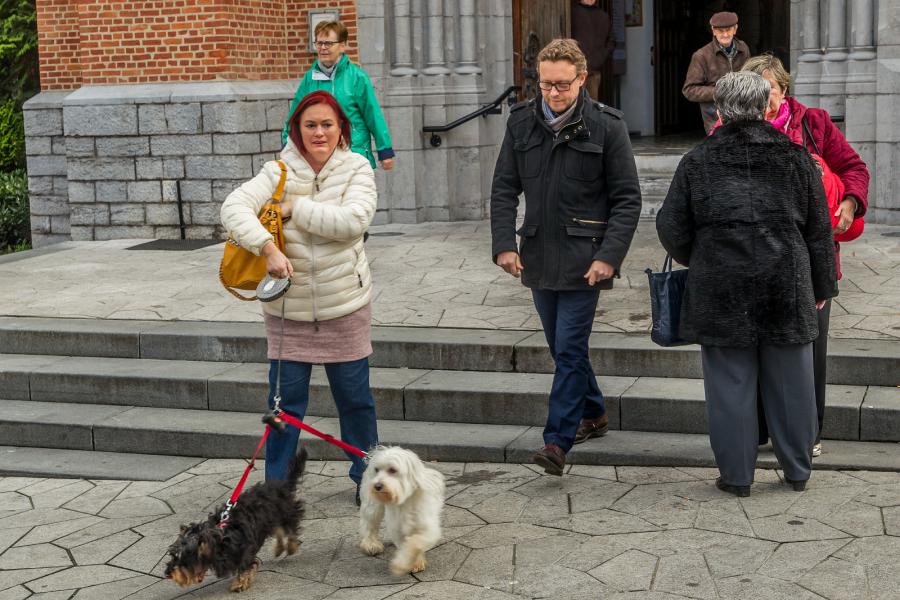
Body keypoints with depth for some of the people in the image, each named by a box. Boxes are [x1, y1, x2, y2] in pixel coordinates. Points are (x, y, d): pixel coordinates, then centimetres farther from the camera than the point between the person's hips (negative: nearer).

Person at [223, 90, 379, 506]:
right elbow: (234, 207, -16)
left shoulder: (356, 169, -3)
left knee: (355, 398, 11)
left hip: (344, 306, 0)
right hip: (289, 309, 0)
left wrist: (296, 207, -17)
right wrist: (268, 247, -30)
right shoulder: (279, 172, -3)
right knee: (285, 402, 3)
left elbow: (353, 221, -20)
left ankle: (367, 478, 30)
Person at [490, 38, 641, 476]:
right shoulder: (521, 121, 3)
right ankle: (593, 414, 35)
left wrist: (609, 256, -15)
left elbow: (627, 199, -5)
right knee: (561, 347, 16)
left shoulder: (606, 125, -7)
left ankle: (557, 441, -4)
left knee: (570, 349, -7)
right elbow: (504, 189, 7)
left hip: (584, 258, -5)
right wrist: (504, 244, -5)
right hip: (538, 256, 5)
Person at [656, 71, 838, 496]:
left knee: (730, 384, 6)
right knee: (789, 382, 12)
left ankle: (736, 474, 12)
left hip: (720, 290, -1)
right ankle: (797, 470, 24)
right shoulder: (795, 158, 3)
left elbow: (672, 229, 2)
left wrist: (696, 261, 21)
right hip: (787, 287, 2)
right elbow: (819, 230, 7)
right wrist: (821, 286, 17)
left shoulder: (697, 162, -2)